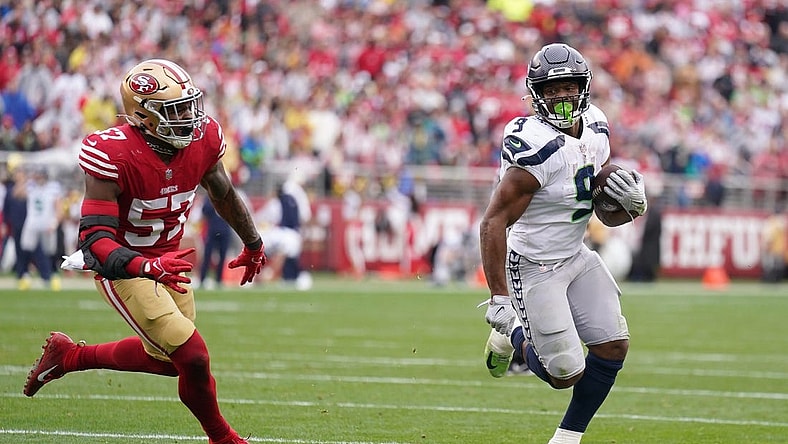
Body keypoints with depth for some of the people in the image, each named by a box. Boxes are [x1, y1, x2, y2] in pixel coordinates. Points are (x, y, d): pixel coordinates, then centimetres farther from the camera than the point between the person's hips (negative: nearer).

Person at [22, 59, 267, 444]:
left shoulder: (202, 138, -12)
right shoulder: (115, 156, -32)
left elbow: (222, 193, 10)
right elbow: (96, 238, -34)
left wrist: (252, 243, 26)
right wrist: (147, 267, -51)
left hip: (167, 258, 7)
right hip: (121, 265, -7)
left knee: (167, 359, 20)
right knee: (193, 357, -12)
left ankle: (69, 356, 37)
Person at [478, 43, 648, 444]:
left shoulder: (595, 130, 0)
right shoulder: (536, 147, -27)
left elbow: (607, 215, 10)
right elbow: (494, 223, -27)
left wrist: (632, 203, -14)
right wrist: (498, 298, -29)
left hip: (576, 257, 8)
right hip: (534, 268, -8)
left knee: (614, 346, -1)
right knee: (566, 375, -7)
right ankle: (514, 337, 27)